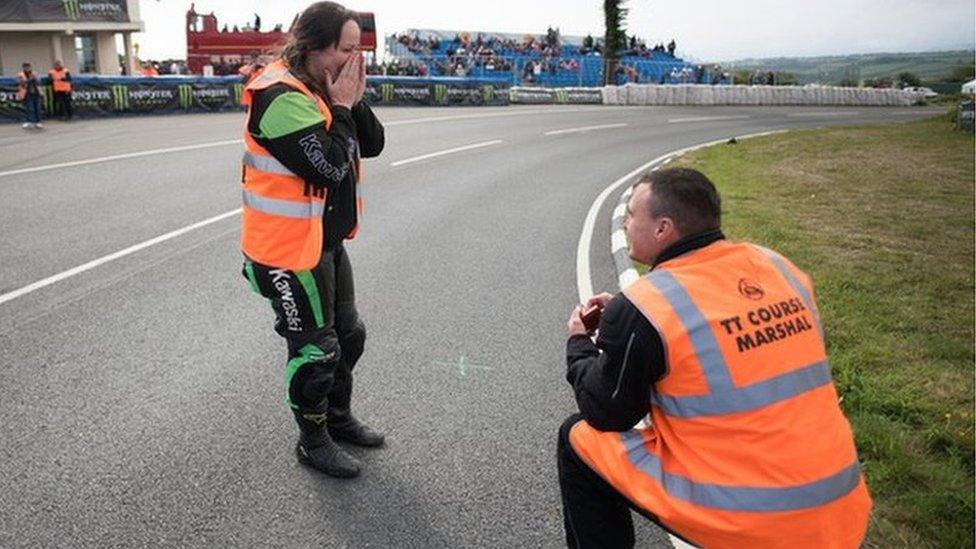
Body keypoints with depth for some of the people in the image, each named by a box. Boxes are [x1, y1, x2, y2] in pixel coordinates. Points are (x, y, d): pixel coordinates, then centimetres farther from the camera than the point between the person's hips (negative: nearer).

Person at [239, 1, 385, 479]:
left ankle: (340, 417, 41)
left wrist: (354, 101, -9)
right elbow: (329, 166, -28)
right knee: (315, 350, 4)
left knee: (348, 335, 21)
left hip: (326, 241, 10)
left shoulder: (323, 90, 7)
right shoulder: (281, 98, -22)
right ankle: (313, 441, 25)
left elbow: (372, 145, 5)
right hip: (290, 250, -9)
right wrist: (341, 108, -17)